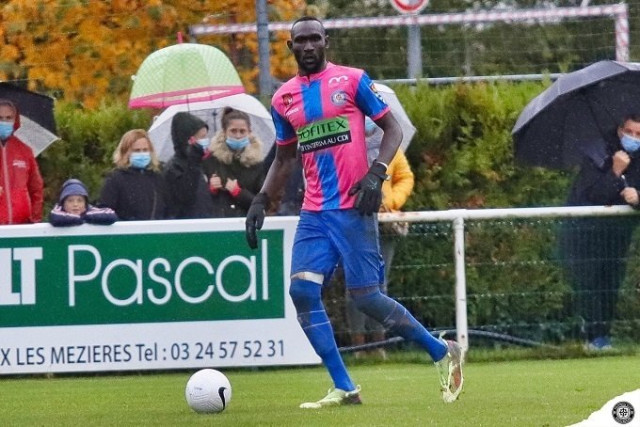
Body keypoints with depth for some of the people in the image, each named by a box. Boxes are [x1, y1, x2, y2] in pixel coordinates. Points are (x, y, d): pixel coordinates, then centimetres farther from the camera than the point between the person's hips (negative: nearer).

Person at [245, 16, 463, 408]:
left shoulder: (352, 81, -1)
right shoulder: (284, 99, 12)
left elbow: (393, 129, -1)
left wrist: (377, 174, -16)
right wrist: (261, 201, 11)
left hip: (353, 208, -5)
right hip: (314, 213, 5)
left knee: (366, 297, -8)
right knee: (303, 290, -10)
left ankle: (443, 353, 12)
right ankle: (344, 388, -3)